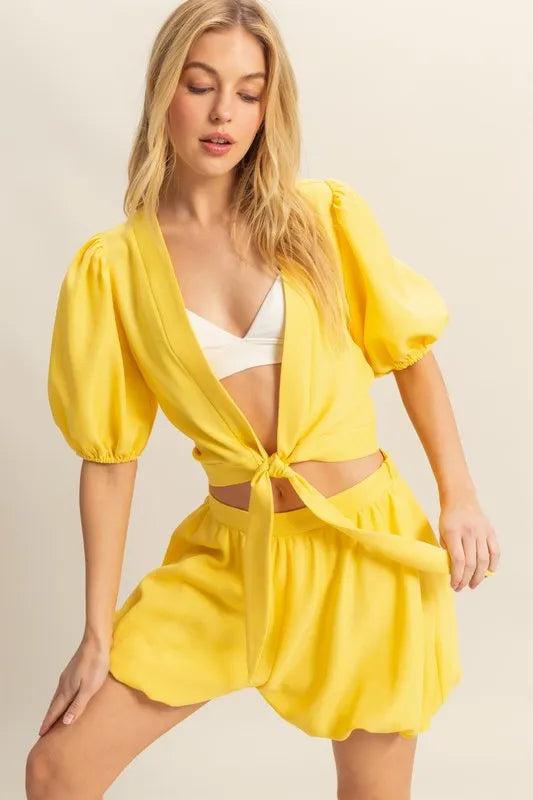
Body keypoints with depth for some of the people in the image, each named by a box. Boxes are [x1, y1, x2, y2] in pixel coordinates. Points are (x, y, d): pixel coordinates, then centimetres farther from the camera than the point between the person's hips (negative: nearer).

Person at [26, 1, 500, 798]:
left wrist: (460, 498, 1)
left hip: (366, 541, 0)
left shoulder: (324, 216, -4)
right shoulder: (112, 268, -4)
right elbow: (109, 454, -2)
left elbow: (411, 352, 5)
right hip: (231, 553, 1)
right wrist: (98, 634, -1)